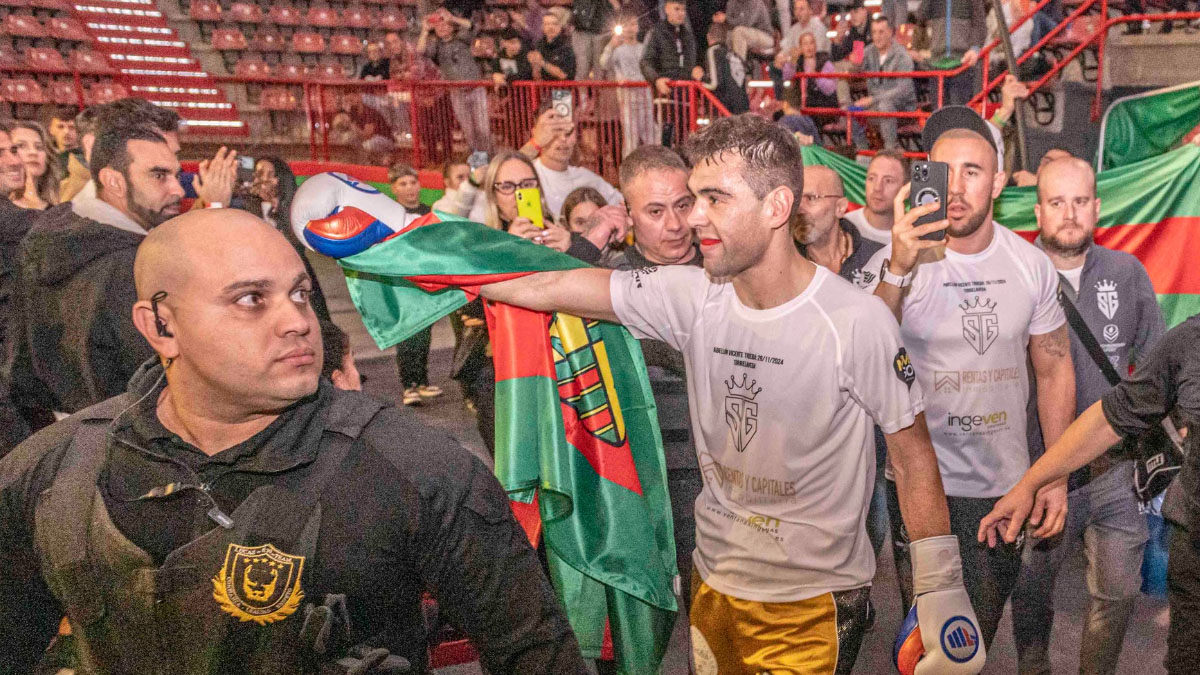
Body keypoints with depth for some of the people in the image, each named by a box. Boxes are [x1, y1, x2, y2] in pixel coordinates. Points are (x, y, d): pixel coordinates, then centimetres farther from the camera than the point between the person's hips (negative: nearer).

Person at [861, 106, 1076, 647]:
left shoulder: (1031, 265, -3)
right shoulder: (893, 262, -14)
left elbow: (1054, 370, 5)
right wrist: (899, 270, -41)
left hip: (1006, 485, 3)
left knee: (979, 637, 19)